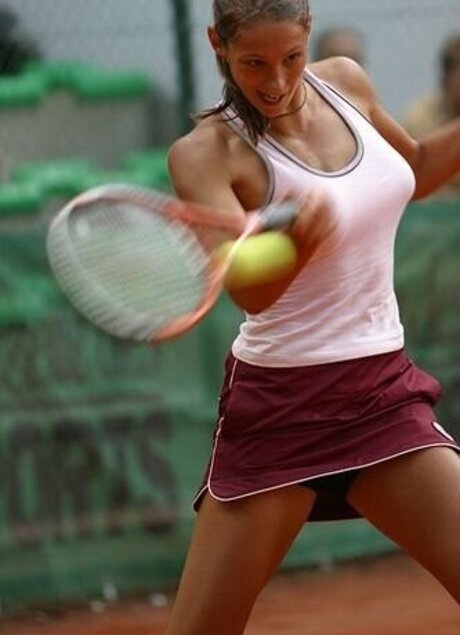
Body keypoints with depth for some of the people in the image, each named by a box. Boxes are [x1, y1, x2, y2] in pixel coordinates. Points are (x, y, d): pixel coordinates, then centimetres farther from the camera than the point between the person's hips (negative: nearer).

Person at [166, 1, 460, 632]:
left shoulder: (344, 81, 3)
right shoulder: (205, 153, -13)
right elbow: (252, 291, -29)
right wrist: (301, 233, -49)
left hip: (385, 392, 5)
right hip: (281, 405, -5)